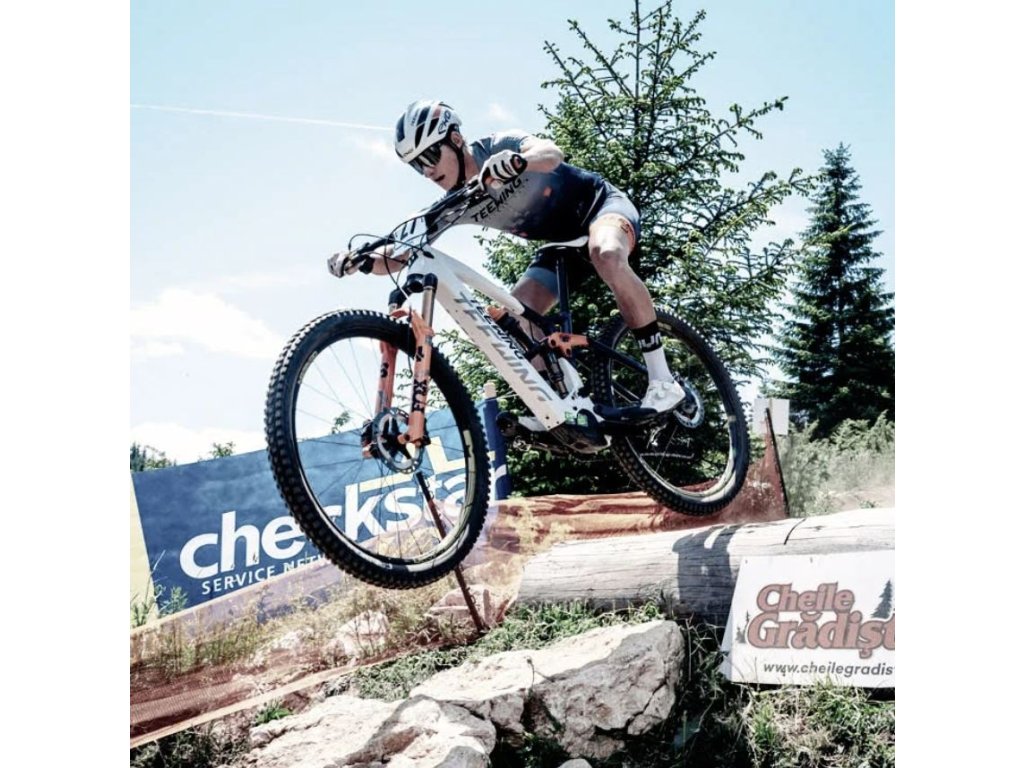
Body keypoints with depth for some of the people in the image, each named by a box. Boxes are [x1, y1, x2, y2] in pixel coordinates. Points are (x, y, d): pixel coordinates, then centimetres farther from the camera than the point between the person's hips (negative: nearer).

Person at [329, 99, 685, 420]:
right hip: (561, 245, 7)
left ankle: (662, 379, -35)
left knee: (606, 255, -41)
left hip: (598, 204, -6)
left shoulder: (496, 147, -22)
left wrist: (516, 161, -64)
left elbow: (551, 153, -43)